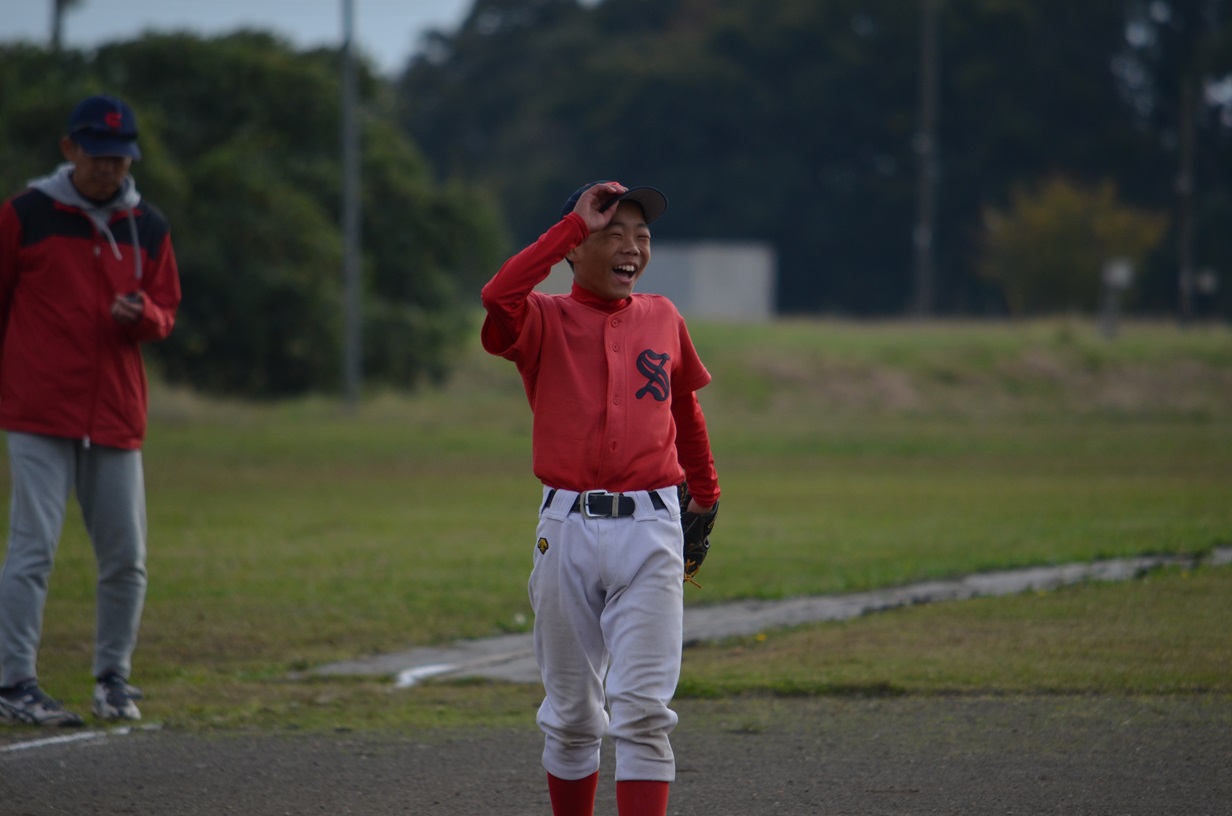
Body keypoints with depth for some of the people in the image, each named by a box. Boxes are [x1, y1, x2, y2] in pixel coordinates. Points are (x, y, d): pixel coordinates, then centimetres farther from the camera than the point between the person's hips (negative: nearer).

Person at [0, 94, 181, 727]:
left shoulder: (148, 228, 10)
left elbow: (166, 314, 16)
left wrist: (142, 313, -8)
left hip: (116, 417, 4)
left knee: (126, 560, 5)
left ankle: (113, 678, 21)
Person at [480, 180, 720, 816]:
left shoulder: (663, 320, 11)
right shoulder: (544, 321, 1)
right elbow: (498, 297, -23)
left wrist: (706, 498, 32)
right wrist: (576, 223, -17)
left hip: (649, 531, 1)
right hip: (567, 529, -1)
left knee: (643, 710, -9)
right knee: (572, 715, 10)